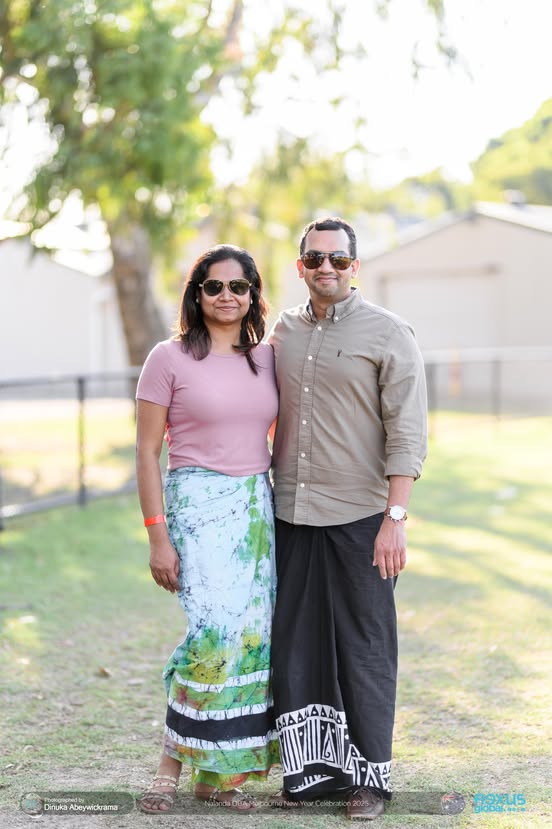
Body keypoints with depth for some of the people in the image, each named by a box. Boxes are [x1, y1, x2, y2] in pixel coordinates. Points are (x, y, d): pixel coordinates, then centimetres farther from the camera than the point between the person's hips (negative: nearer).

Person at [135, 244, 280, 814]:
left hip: (258, 505, 5)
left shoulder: (265, 358, 11)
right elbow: (146, 452, -4)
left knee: (253, 633, 1)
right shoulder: (169, 358, -3)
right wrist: (157, 536, -10)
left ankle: (221, 773, 11)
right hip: (198, 503, -5)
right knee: (219, 629, -18)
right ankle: (171, 764, -3)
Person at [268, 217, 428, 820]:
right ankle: (310, 771, 19)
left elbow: (407, 433, -7)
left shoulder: (388, 334, -3)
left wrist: (395, 519, -14)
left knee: (364, 647, 3)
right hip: (291, 515, 5)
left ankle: (370, 776, 15)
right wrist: (265, 498, 11)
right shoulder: (282, 331, 11)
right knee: (294, 646, 7)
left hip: (358, 519, -4)